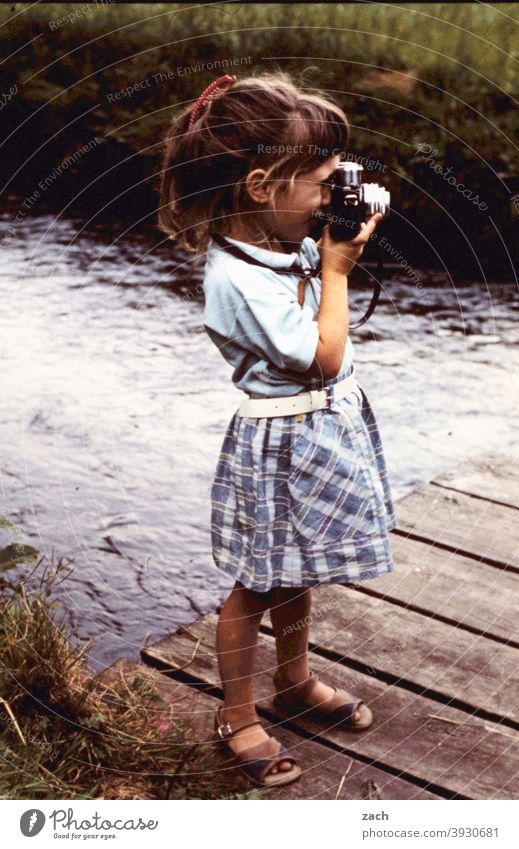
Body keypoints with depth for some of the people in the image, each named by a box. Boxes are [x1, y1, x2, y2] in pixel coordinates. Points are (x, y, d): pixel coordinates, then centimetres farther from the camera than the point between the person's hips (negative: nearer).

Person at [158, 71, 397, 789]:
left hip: (326, 427, 9)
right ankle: (237, 716, 26)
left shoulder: (287, 238, -1)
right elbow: (324, 356, -23)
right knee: (255, 589, 8)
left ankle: (296, 680, 44)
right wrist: (336, 269, -16)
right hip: (284, 444, -9)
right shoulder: (237, 278, -28)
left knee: (299, 572, 24)